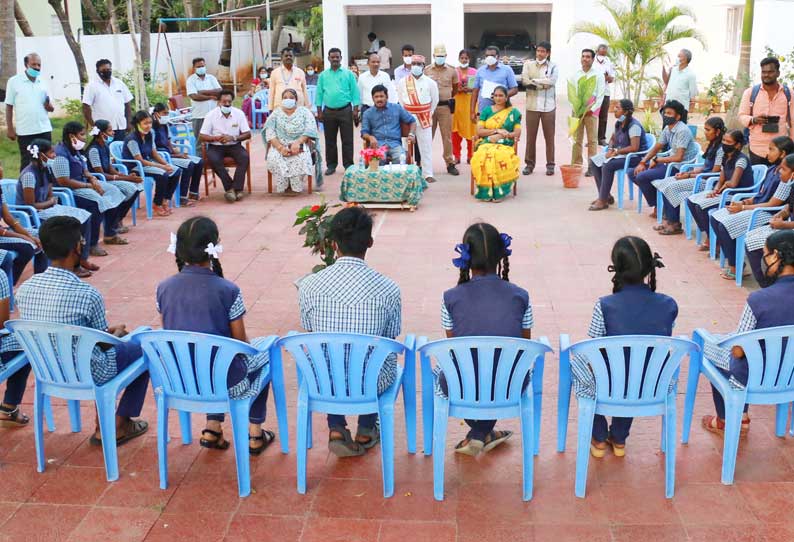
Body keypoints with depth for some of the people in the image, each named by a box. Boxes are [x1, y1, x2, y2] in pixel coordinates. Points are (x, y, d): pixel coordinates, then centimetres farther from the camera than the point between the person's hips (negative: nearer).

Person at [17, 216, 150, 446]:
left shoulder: (25, 288, -10)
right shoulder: (87, 294, -28)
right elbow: (105, 344, -13)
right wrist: (119, 333, 11)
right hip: (86, 375, -6)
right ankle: (121, 424, 23)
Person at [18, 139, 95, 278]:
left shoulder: (46, 170, 5)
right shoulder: (29, 175, -22)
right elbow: (30, 206, -21)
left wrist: (52, 201, -9)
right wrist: (51, 202, -8)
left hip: (46, 208, 9)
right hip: (32, 215, -9)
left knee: (84, 216, -1)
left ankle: (82, 258, 5)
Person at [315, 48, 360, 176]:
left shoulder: (349, 74, 2)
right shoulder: (323, 75, 8)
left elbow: (354, 92, 0)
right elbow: (319, 93, 7)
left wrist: (355, 109, -7)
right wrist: (319, 111, 2)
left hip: (345, 110, -2)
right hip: (329, 111, 2)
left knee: (347, 140, 1)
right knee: (330, 140, 8)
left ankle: (348, 164, 7)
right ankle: (331, 165, 16)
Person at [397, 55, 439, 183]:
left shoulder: (430, 83, 0)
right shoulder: (403, 82, 2)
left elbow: (434, 100, 10)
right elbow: (401, 100, 11)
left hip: (425, 119, 0)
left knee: (426, 146, -1)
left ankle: (428, 174, 3)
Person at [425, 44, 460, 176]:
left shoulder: (452, 71, 5)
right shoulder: (427, 70, 3)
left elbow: (455, 88, 17)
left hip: (445, 107, 0)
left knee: (447, 136, 3)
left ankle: (450, 163, 8)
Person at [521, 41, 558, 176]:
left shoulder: (553, 66, 6)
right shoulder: (528, 64, 7)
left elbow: (552, 81, -10)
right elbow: (525, 81, -8)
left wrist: (534, 81, -9)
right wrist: (543, 84, -12)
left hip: (548, 105, 0)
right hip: (532, 105, 0)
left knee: (549, 136, 3)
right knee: (531, 135, 2)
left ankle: (550, 164, 9)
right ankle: (529, 163, 10)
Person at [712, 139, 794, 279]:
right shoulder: (771, 169, 9)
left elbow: (772, 204, -18)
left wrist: (743, 207, -17)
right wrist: (744, 202, -1)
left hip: (767, 214, -10)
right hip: (755, 207, 10)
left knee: (725, 226, -24)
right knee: (715, 218, 0)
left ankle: (736, 268, -10)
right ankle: (733, 260, 2)